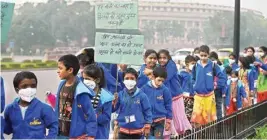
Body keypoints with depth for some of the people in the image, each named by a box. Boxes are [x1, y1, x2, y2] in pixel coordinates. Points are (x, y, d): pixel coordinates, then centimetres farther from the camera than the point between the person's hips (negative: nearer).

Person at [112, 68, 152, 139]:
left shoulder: (141, 95, -8)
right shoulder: (120, 94, -3)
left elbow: (147, 111, -3)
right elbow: (112, 109, -1)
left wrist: (147, 126, -3)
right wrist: (113, 102, -22)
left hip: (137, 130, -1)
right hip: (123, 130, 2)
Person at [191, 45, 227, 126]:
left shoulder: (213, 66, -5)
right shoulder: (196, 66, 3)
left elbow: (222, 77, -1)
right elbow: (193, 78, 19)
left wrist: (215, 85, -4)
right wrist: (195, 86, 6)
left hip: (209, 95, -1)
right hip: (198, 96, 1)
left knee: (208, 116, 6)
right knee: (196, 115, -7)